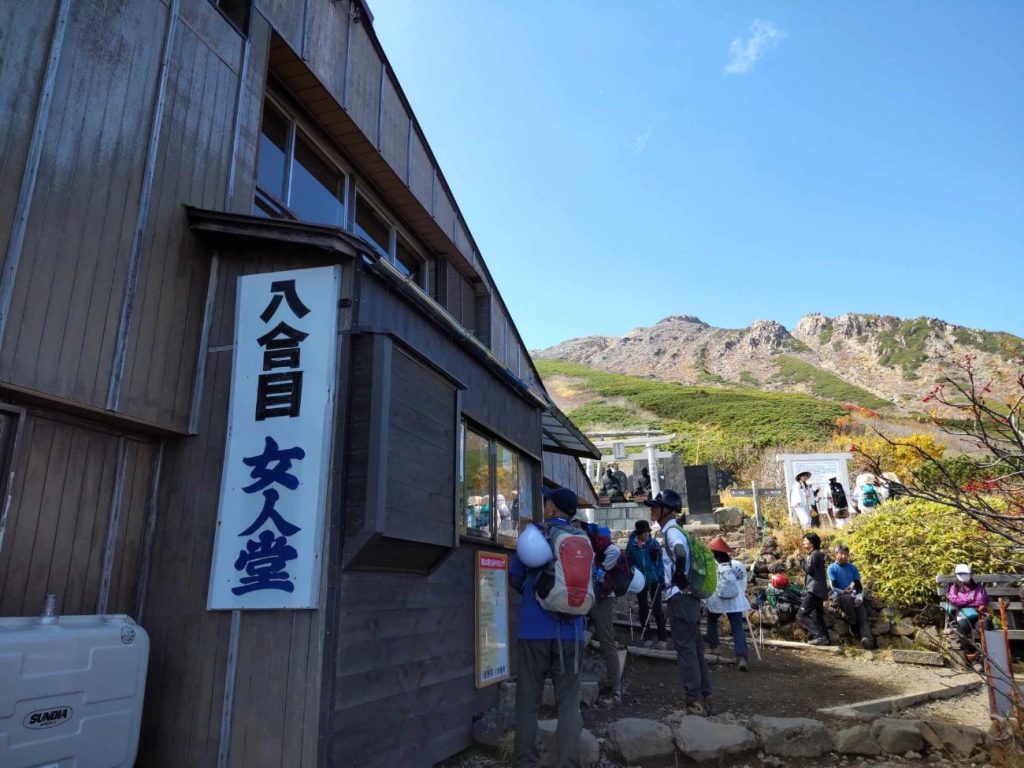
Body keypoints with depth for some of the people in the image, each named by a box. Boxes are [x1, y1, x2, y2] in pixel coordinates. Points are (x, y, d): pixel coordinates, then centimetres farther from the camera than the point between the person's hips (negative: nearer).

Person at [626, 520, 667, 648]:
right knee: (643, 609, 13)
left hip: (654, 580, -2)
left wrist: (661, 576, -12)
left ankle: (662, 638, 8)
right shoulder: (631, 545, -5)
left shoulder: (654, 543, -6)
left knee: (657, 609, 0)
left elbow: (660, 560, -4)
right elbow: (628, 562, 2)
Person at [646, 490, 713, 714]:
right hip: (689, 597, 9)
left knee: (685, 648, -4)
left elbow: (680, 552, -34)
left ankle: (694, 700, 1)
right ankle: (704, 697, 20)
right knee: (695, 647, 13)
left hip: (680, 597, -9)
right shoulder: (675, 530, 16)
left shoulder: (671, 531, -13)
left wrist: (680, 578, -22)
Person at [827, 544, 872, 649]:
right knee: (848, 599, -39)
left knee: (863, 616, -24)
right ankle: (853, 625, -23)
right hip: (839, 596, -3)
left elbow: (859, 585, 7)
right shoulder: (832, 568, 2)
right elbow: (833, 587, -6)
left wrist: (860, 597, -11)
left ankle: (866, 638, -45)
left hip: (854, 597, 3)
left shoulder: (853, 568, 13)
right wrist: (844, 592, -20)